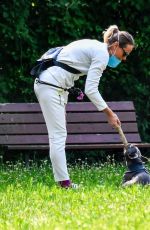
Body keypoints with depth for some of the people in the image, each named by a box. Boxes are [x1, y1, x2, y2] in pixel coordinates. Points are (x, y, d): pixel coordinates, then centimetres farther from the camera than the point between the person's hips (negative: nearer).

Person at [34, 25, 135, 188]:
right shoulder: (102, 54, -12)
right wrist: (109, 113, -11)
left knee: (58, 135, 9)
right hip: (51, 87, -10)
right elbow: (91, 89, -17)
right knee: (58, 135, -10)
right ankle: (64, 182, -10)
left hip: (44, 83, 10)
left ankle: (62, 180, 8)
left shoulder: (95, 47, 18)